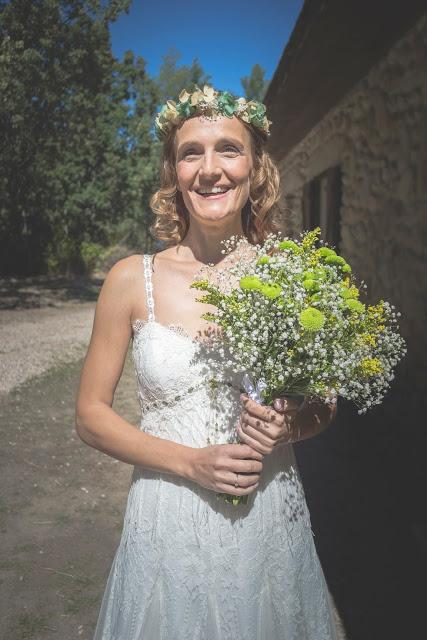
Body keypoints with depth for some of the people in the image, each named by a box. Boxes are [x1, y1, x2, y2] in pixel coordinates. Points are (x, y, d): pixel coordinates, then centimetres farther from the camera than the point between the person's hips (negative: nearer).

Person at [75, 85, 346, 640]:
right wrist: (192, 463, -15)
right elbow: (91, 414, -3)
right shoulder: (132, 280, -9)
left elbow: (326, 408, 7)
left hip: (272, 520, 2)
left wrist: (291, 423, -15)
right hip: (168, 522, -1)